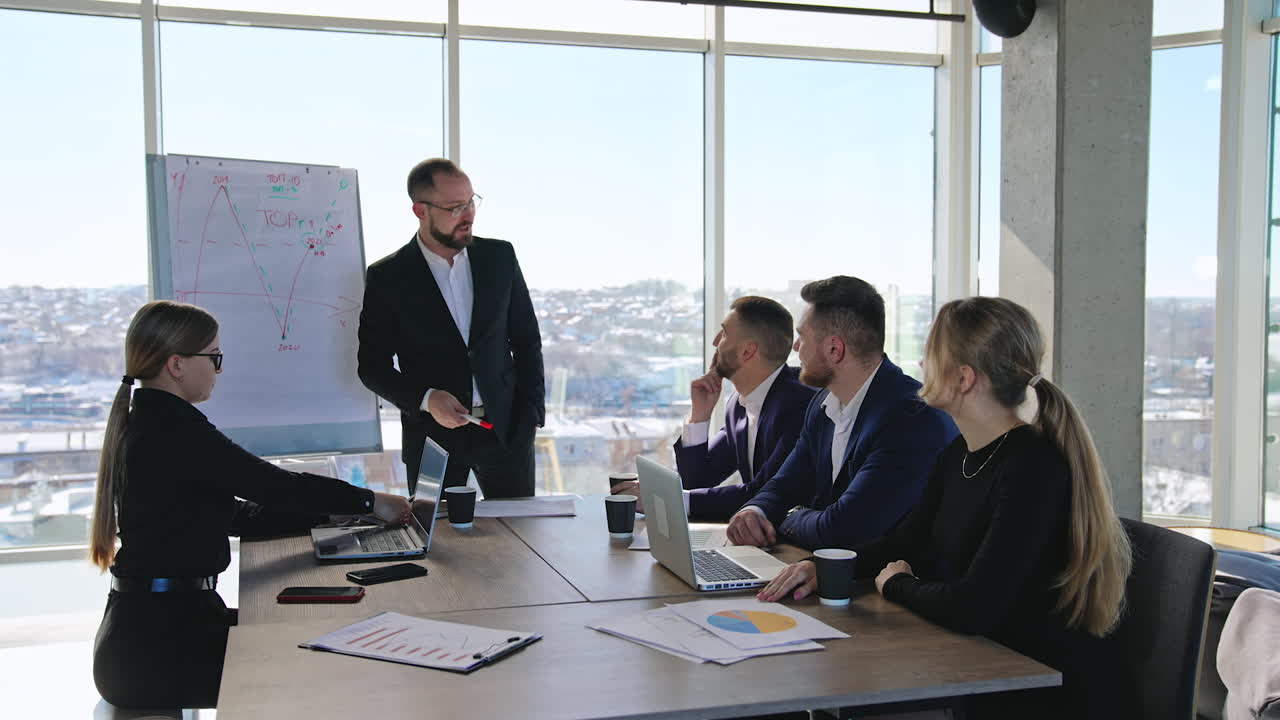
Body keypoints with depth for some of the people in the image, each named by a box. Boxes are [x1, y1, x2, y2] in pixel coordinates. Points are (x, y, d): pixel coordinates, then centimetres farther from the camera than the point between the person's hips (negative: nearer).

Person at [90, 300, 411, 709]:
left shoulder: (144, 424, 13)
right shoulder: (175, 430, -18)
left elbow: (239, 516, 15)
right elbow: (278, 486, -14)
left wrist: (329, 513, 11)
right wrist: (370, 502, -2)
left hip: (149, 626, 9)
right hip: (157, 647, -9)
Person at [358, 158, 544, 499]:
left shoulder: (499, 257, 2)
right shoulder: (387, 277, -6)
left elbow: (526, 339, 9)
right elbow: (372, 365, -3)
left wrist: (532, 413, 2)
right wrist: (426, 399, -18)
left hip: (507, 430, 2)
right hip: (433, 435, -2)